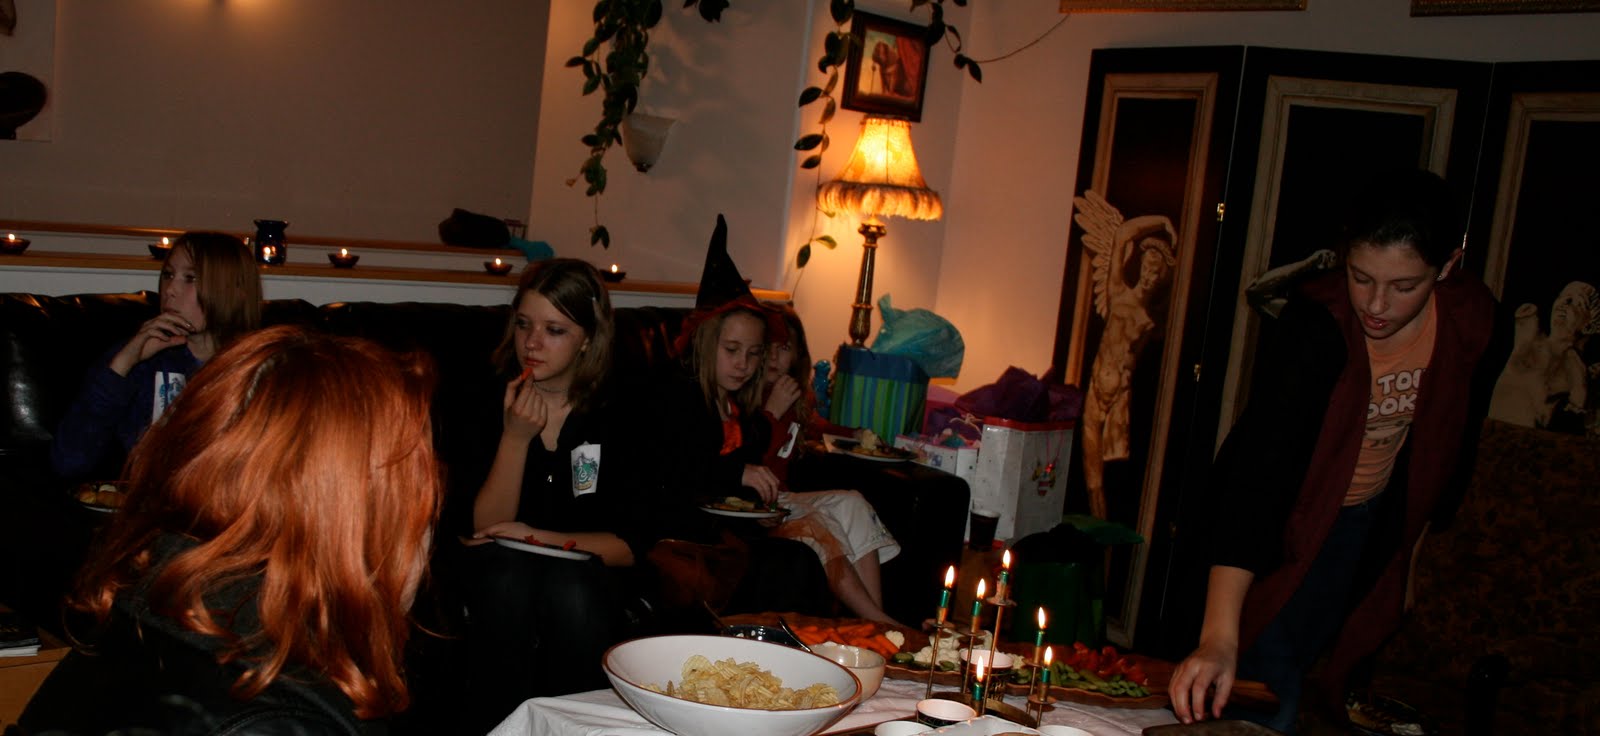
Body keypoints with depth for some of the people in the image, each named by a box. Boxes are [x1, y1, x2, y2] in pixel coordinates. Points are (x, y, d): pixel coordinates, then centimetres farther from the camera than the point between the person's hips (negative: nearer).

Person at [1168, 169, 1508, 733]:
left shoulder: (1473, 322, -17)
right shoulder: (1314, 324, -32)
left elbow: (1454, 440, 4)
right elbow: (1260, 469, -43)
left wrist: (1419, 532, 12)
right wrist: (1219, 637, -51)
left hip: (1367, 519, 4)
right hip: (1282, 512, -4)